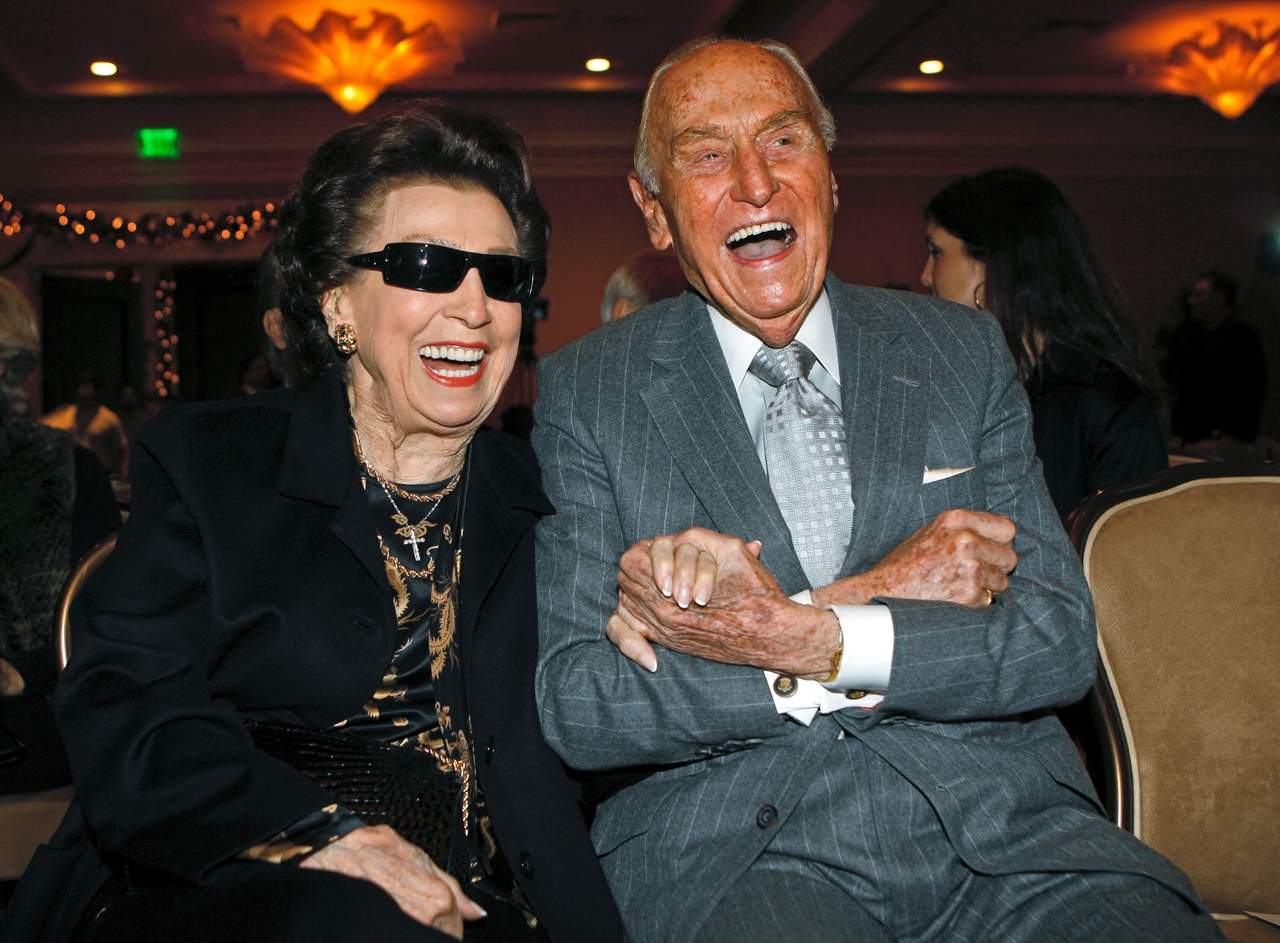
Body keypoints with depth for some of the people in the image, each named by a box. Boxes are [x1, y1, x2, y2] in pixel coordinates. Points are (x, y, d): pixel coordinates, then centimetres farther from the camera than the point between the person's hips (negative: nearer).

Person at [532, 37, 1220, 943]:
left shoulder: (965, 351, 10)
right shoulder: (585, 391, 4)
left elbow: (1060, 639, 1)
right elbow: (576, 702, -6)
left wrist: (808, 638, -16)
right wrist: (877, 594, -11)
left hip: (1001, 822, 3)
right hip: (733, 847, -2)